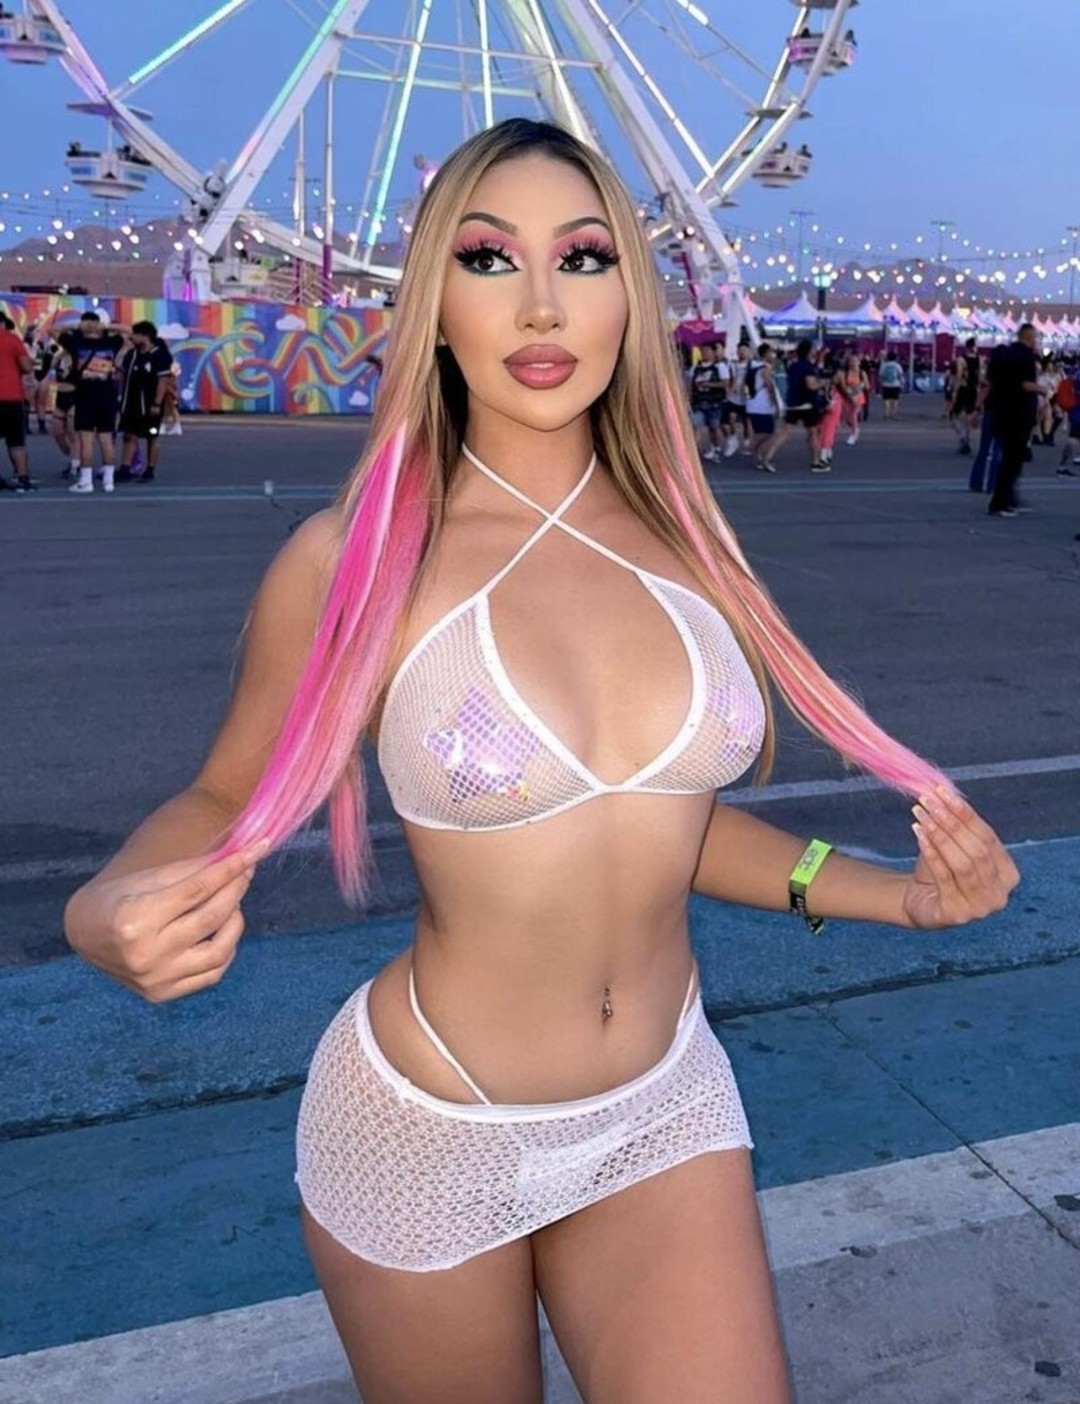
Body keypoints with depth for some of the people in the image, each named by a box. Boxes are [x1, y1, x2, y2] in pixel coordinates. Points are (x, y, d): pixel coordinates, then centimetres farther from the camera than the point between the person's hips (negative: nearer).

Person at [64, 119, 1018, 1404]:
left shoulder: (683, 541, -4)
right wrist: (113, 907, -24)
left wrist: (890, 895, -1)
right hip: (426, 1136, -2)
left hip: (668, 1108, 3)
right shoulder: (355, 558, -15)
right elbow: (230, 800, -3)